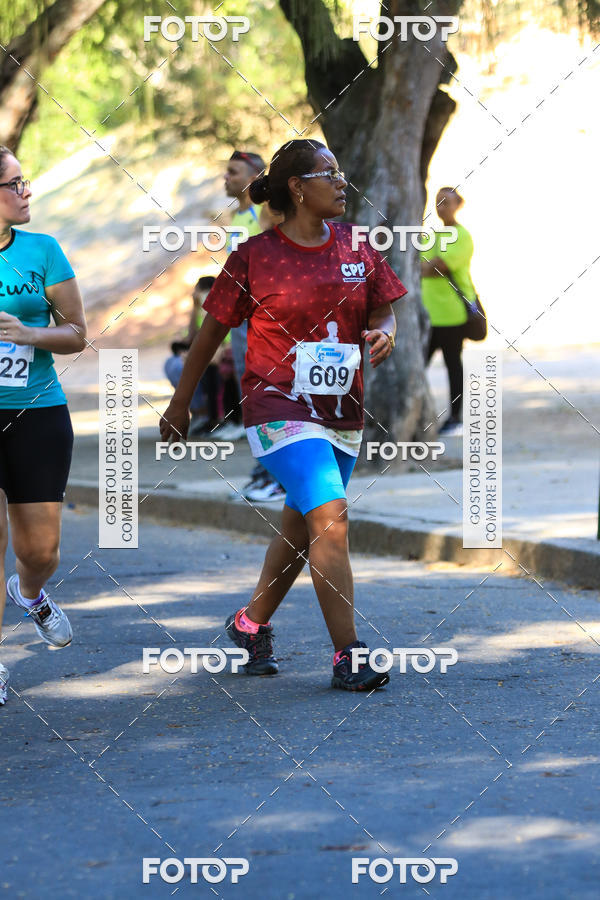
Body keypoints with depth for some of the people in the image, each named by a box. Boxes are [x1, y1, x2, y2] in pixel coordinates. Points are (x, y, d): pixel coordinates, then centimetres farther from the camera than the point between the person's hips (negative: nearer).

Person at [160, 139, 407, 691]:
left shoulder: (357, 246, 7)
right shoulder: (255, 257, -6)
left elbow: (383, 310, 14)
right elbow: (212, 330, 3)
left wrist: (383, 334, -11)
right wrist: (181, 403, 10)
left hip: (343, 413, 6)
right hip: (280, 411, -6)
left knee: (301, 528, 16)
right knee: (330, 519, -19)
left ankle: (251, 623, 38)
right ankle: (347, 658, -18)